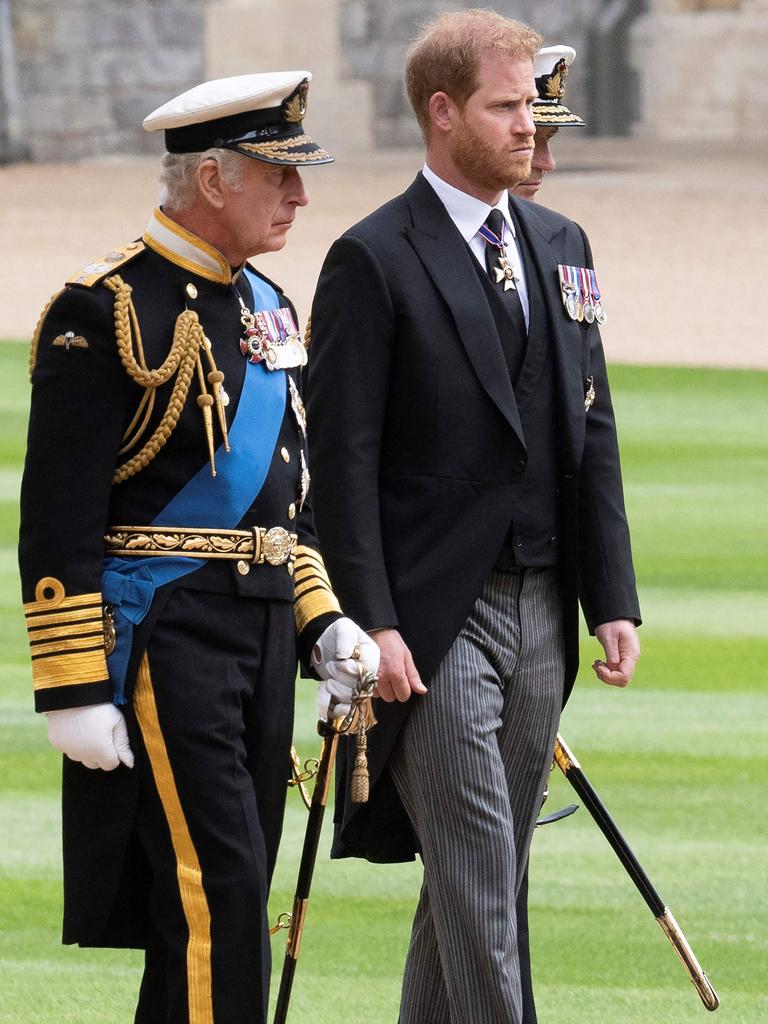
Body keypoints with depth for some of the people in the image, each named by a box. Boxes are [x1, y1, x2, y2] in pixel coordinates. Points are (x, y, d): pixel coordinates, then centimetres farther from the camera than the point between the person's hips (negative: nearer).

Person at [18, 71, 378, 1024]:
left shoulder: (266, 309, 15)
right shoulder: (107, 310, -12)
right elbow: (59, 521, -14)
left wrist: (320, 621, 13)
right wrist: (72, 689, -17)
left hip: (262, 629, 9)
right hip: (161, 636, -9)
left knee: (228, 901, 10)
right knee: (215, 892, -13)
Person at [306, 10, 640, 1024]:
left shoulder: (558, 246, 13)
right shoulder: (374, 260, -7)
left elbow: (592, 434, 15)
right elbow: (343, 460, -10)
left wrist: (613, 598, 8)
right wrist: (371, 625, -17)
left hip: (540, 611, 7)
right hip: (433, 621, -7)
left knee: (486, 872, 10)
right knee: (477, 881, -9)